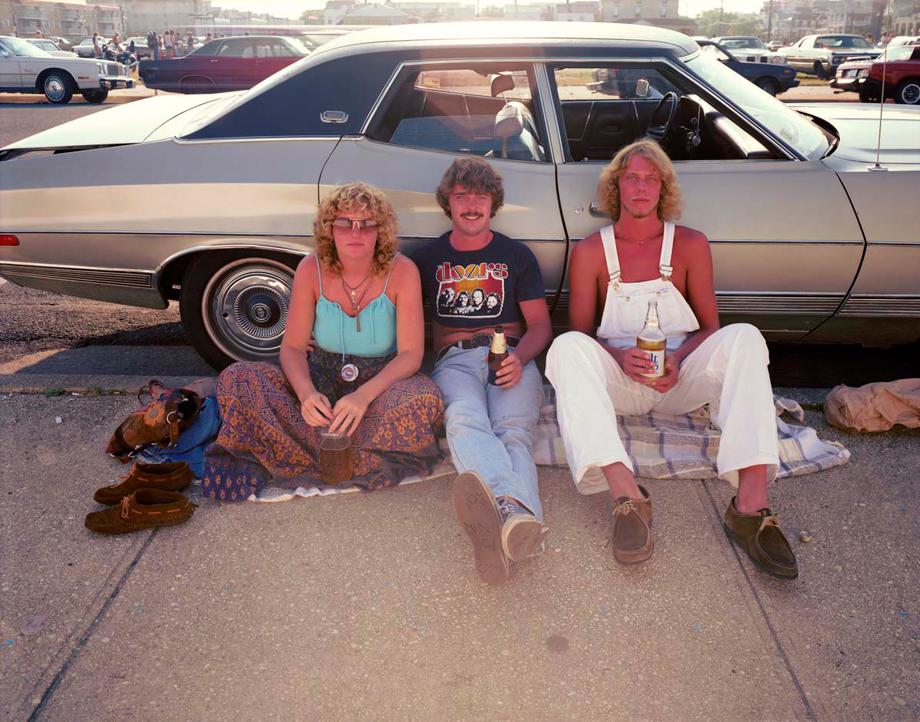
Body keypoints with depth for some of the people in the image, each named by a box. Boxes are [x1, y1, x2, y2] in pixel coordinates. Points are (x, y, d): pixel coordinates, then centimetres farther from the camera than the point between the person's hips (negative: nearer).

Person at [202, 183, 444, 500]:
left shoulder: (402, 271, -12)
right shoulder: (312, 269, -7)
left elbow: (411, 353, -15)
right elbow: (292, 348, -7)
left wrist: (364, 395, -33)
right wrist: (306, 392, -30)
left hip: (381, 381, -1)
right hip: (321, 380, 2)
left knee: (426, 398, -36)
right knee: (235, 378, -21)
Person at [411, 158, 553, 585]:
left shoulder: (517, 256, 21)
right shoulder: (428, 257, 23)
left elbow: (540, 325, 16)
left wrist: (518, 358, -8)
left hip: (512, 358, 1)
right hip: (455, 359, -1)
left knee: (513, 429, -33)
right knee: (464, 420, -37)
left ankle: (500, 525, -63)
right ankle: (515, 511, -67)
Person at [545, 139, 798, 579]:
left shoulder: (690, 244, 8)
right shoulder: (591, 251, 6)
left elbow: (709, 327, 7)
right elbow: (580, 331, 4)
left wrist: (678, 358, -14)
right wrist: (620, 357, -17)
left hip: (680, 378, 1)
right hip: (617, 379, -1)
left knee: (743, 337, -26)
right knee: (566, 347, -31)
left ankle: (751, 502, -36)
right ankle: (626, 496, -42)